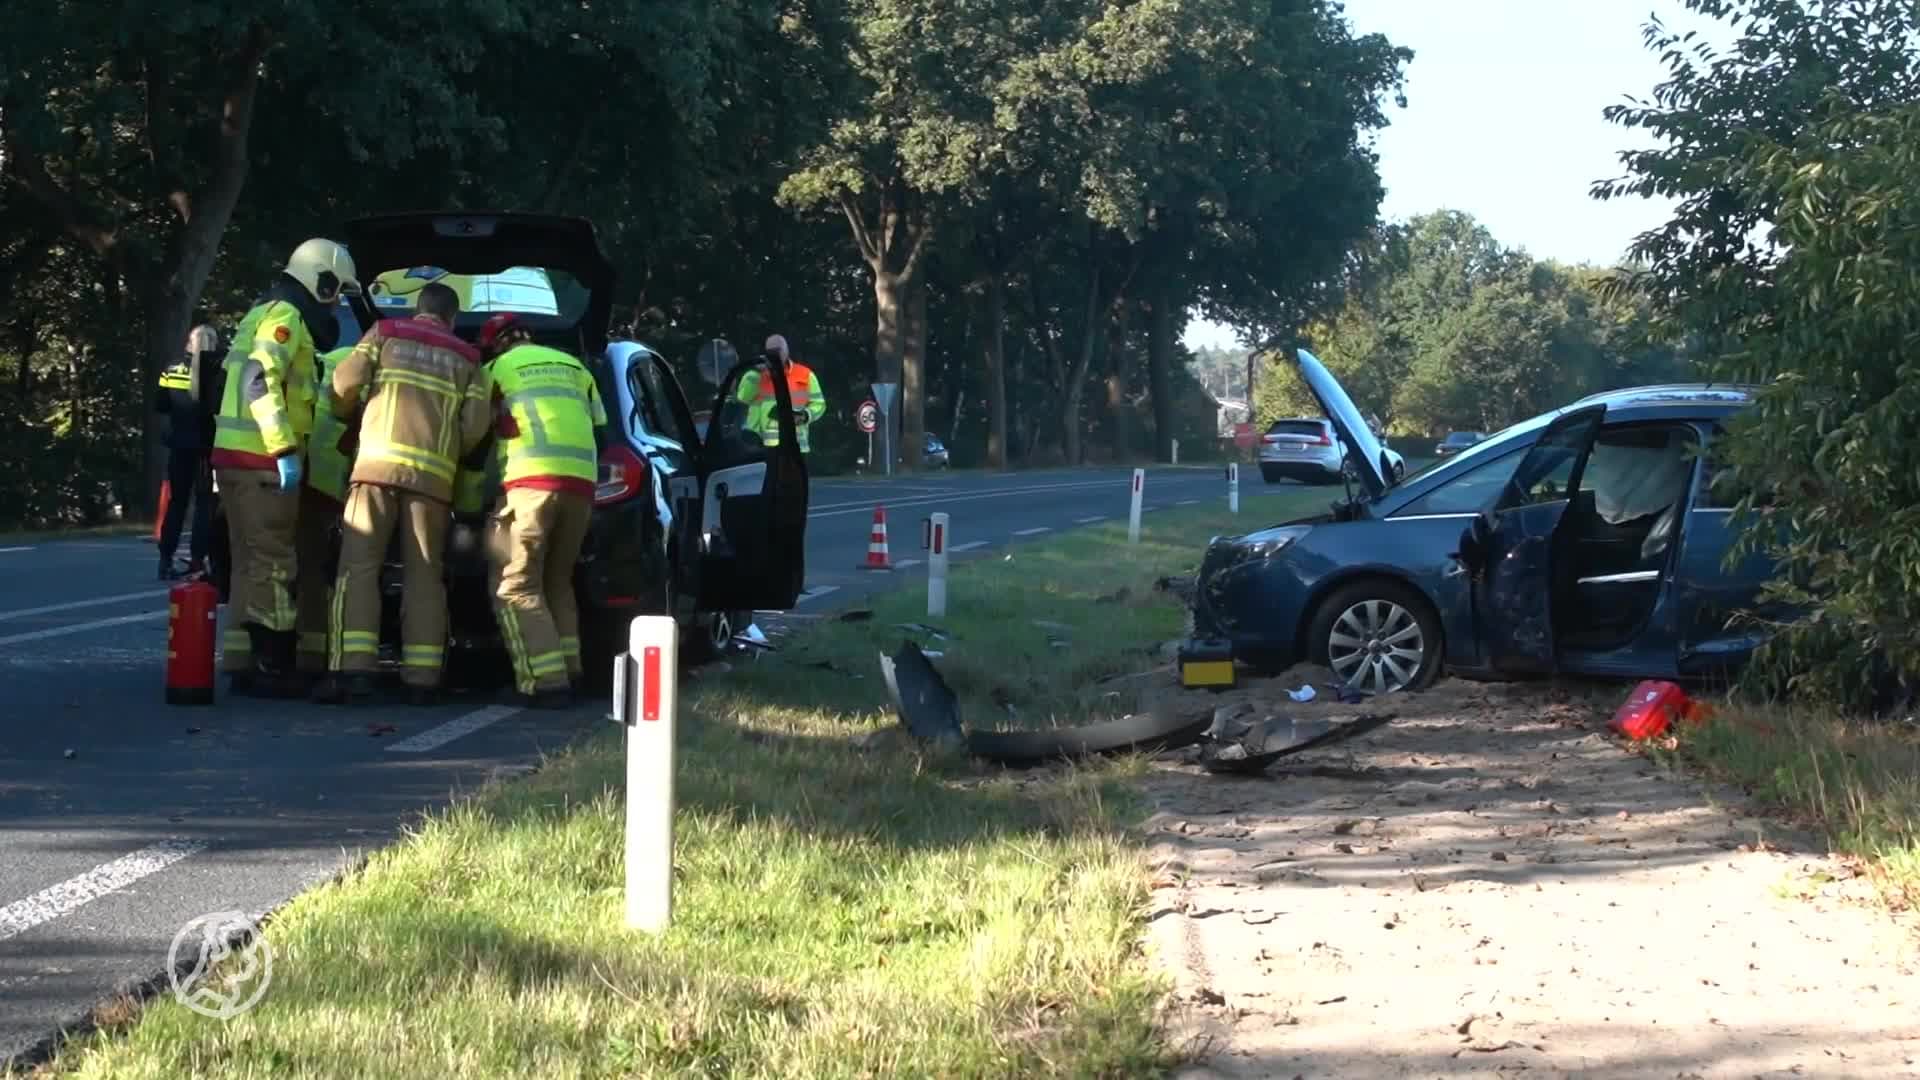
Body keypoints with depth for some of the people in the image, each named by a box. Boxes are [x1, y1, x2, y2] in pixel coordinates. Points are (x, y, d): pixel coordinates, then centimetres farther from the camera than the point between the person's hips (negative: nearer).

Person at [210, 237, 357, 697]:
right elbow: (260, 382, -22)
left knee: (253, 562, 12)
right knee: (272, 561, -9)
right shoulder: (286, 316, -9)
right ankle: (270, 666, -10)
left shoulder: (268, 314, 24)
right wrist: (286, 450, -26)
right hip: (262, 458, -10)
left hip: (243, 456, 10)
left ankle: (243, 663, 14)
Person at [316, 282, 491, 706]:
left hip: (379, 463, -2)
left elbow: (345, 386, 3)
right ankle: (422, 679, 0)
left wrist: (350, 417, 24)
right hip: (434, 473, 2)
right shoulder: (466, 359, 19)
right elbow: (476, 425, 7)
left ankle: (352, 671, -16)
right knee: (424, 575, 7)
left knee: (359, 566, -4)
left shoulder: (384, 333, 14)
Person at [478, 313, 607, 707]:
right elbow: (598, 430, 24)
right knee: (556, 580, 19)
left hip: (533, 482, -6)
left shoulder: (499, 369, 10)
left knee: (517, 585, -4)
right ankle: (567, 671, 13)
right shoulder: (573, 366, 25)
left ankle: (546, 681, -16)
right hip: (581, 482, 6)